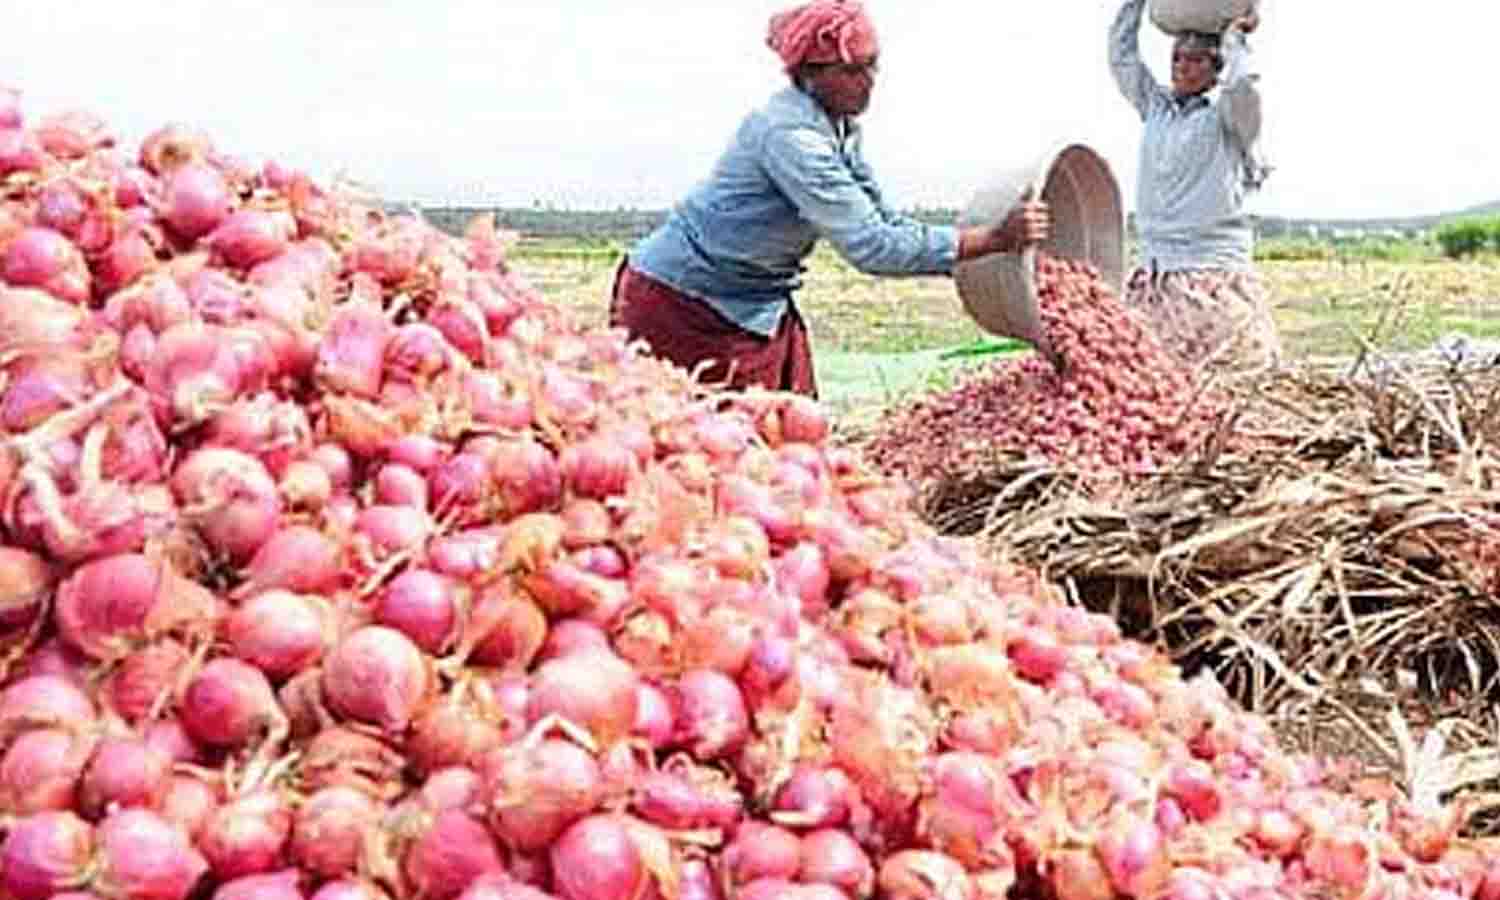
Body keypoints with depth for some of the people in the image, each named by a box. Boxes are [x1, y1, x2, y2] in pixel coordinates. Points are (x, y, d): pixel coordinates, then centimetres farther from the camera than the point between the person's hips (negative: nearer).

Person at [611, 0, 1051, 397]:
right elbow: (870, 246, -32)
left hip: (756, 305, 9)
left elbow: (883, 221, 9)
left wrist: (977, 264, -1)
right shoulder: (788, 134, -28)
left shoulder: (841, 128, 1)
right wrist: (995, 238, -29)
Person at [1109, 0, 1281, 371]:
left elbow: (1242, 85, -22)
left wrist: (1234, 36, -5)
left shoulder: (1226, 117, -1)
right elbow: (1121, 55, 15)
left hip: (1214, 271, -5)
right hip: (1154, 274, 5)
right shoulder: (1155, 107, 15)